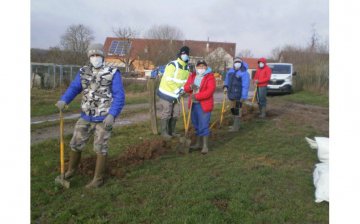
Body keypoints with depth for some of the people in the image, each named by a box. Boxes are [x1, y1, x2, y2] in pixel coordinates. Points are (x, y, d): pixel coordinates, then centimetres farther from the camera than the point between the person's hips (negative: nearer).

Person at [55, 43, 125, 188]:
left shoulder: (113, 73, -9)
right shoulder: (83, 72, 5)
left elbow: (119, 96, -12)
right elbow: (73, 88, 3)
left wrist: (112, 115, -22)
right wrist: (63, 100, -17)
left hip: (104, 118, -4)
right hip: (86, 117, 5)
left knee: (100, 147, 4)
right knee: (76, 143, 12)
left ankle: (98, 179, 18)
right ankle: (71, 170, 37)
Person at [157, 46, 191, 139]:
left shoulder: (187, 68, 7)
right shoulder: (172, 65, -18)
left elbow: (186, 81, 11)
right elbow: (168, 80, -23)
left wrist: (183, 88, -9)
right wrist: (177, 89, -21)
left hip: (176, 95, 8)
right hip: (166, 93, -8)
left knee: (176, 114, 13)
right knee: (166, 114, -2)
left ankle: (171, 131, 26)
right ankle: (164, 132, 10)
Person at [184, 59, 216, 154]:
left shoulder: (210, 77, -7)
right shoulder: (192, 75, 11)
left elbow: (210, 91, -19)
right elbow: (186, 88, 11)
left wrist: (197, 96, -23)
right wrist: (190, 87, -13)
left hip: (204, 105, -6)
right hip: (193, 104, 6)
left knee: (204, 125, -5)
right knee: (196, 125, 15)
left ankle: (205, 146, 4)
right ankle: (198, 143, 27)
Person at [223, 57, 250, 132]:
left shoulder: (244, 73, -14)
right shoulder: (231, 70, 9)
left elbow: (245, 86, -20)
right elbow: (227, 79, 22)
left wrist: (244, 97, -25)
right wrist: (225, 87, 4)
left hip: (238, 95, -8)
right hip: (231, 93, 8)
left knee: (237, 110, -5)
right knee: (233, 109, 17)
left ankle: (236, 127, 3)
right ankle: (236, 124, 32)